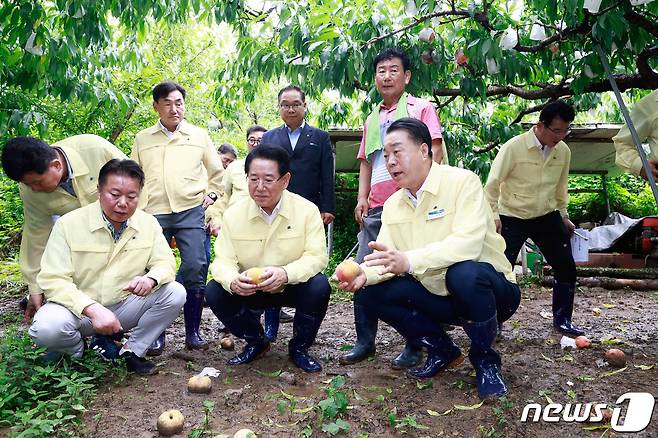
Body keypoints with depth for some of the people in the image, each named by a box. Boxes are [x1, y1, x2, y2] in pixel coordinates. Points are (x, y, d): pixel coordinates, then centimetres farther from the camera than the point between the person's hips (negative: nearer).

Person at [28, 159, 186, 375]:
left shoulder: (148, 223, -4)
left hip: (125, 307, 3)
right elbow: (52, 280, -18)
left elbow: (165, 263, 0)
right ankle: (78, 351, 3)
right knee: (46, 328, -34)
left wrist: (150, 279, -26)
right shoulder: (69, 224, -14)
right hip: (79, 309, -2)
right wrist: (93, 309, -32)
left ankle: (131, 350, -1)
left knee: (175, 293, -18)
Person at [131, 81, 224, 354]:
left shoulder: (199, 135, 11)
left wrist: (212, 194, 8)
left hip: (191, 212, -1)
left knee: (195, 271, -7)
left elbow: (216, 171, 21)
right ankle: (156, 335, 15)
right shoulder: (142, 139, 12)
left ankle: (192, 333, 8)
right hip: (153, 214, 1)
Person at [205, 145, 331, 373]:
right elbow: (223, 260, -10)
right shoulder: (233, 214, -9)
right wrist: (232, 281, -35)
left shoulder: (307, 210, -14)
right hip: (250, 291, 2)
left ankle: (299, 347, -1)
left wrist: (286, 273, -39)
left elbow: (317, 257, -19)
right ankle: (256, 341, 6)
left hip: (293, 288, -2)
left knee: (319, 287, -31)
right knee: (214, 291, -22)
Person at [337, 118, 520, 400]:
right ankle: (442, 350, 8)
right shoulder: (393, 205, 4)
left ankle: (485, 359, -9)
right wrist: (363, 273, -27)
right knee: (369, 294, -11)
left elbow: (467, 244, -31)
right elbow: (387, 258, -4)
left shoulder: (462, 182, -16)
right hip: (439, 298, 6)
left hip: (491, 290, -5)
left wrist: (409, 260, -43)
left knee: (464, 273, -38)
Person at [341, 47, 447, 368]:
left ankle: (414, 346, 9)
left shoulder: (421, 108, 6)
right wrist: (362, 198, 9)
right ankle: (365, 341, 14)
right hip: (376, 207, 6)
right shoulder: (371, 120, 22)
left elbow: (434, 152, -2)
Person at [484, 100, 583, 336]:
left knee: (566, 267, 6)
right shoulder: (514, 147, -18)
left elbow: (561, 186, 14)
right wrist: (493, 216, -16)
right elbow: (493, 183, -13)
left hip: (547, 216, 5)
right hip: (512, 217, -5)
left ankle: (562, 319, 23)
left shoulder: (563, 151, -1)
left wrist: (563, 215, 17)